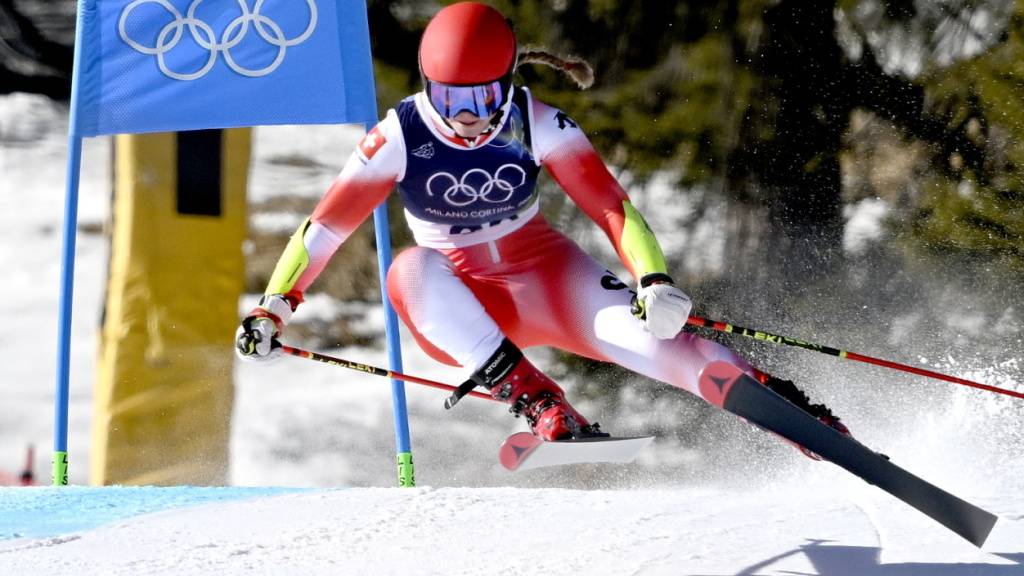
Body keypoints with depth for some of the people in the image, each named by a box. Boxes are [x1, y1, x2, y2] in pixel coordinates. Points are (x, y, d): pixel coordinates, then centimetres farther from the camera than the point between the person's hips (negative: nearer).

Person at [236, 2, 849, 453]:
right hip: (460, 304, 0)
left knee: (652, 334, -28)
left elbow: (610, 205, -19)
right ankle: (544, 408, -39)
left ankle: (782, 406, -16)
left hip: (544, 273, 0)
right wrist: (274, 308, -17)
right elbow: (325, 226, -11)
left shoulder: (536, 124, -16)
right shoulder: (401, 137, -17)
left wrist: (655, 280, -35)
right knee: (412, 272, -36)